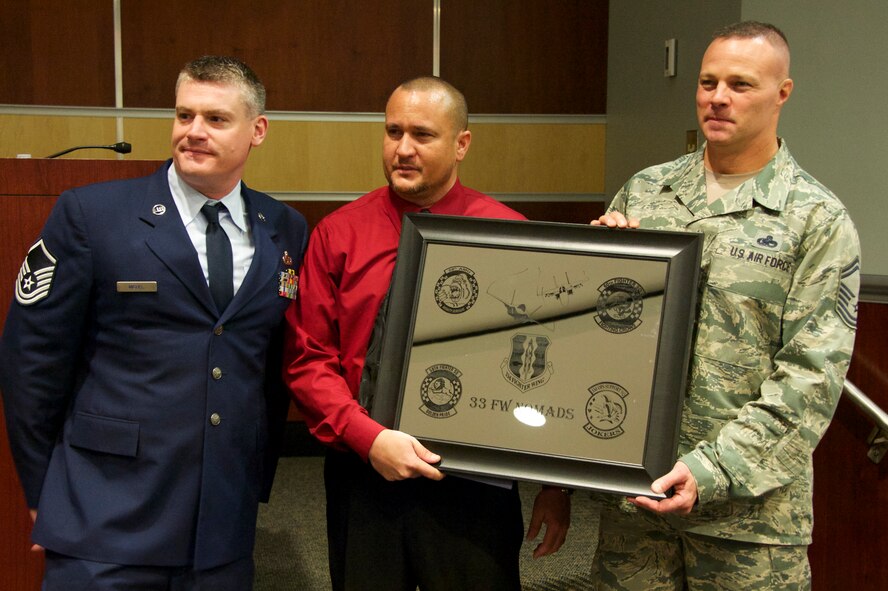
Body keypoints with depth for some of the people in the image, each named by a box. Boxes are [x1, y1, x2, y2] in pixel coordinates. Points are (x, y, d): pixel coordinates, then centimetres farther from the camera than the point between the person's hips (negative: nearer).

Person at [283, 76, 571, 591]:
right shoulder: (338, 234, 1)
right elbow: (307, 357, -1)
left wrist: (555, 483, -3)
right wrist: (367, 437, -15)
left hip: (473, 486, -1)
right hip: (362, 476, 2)